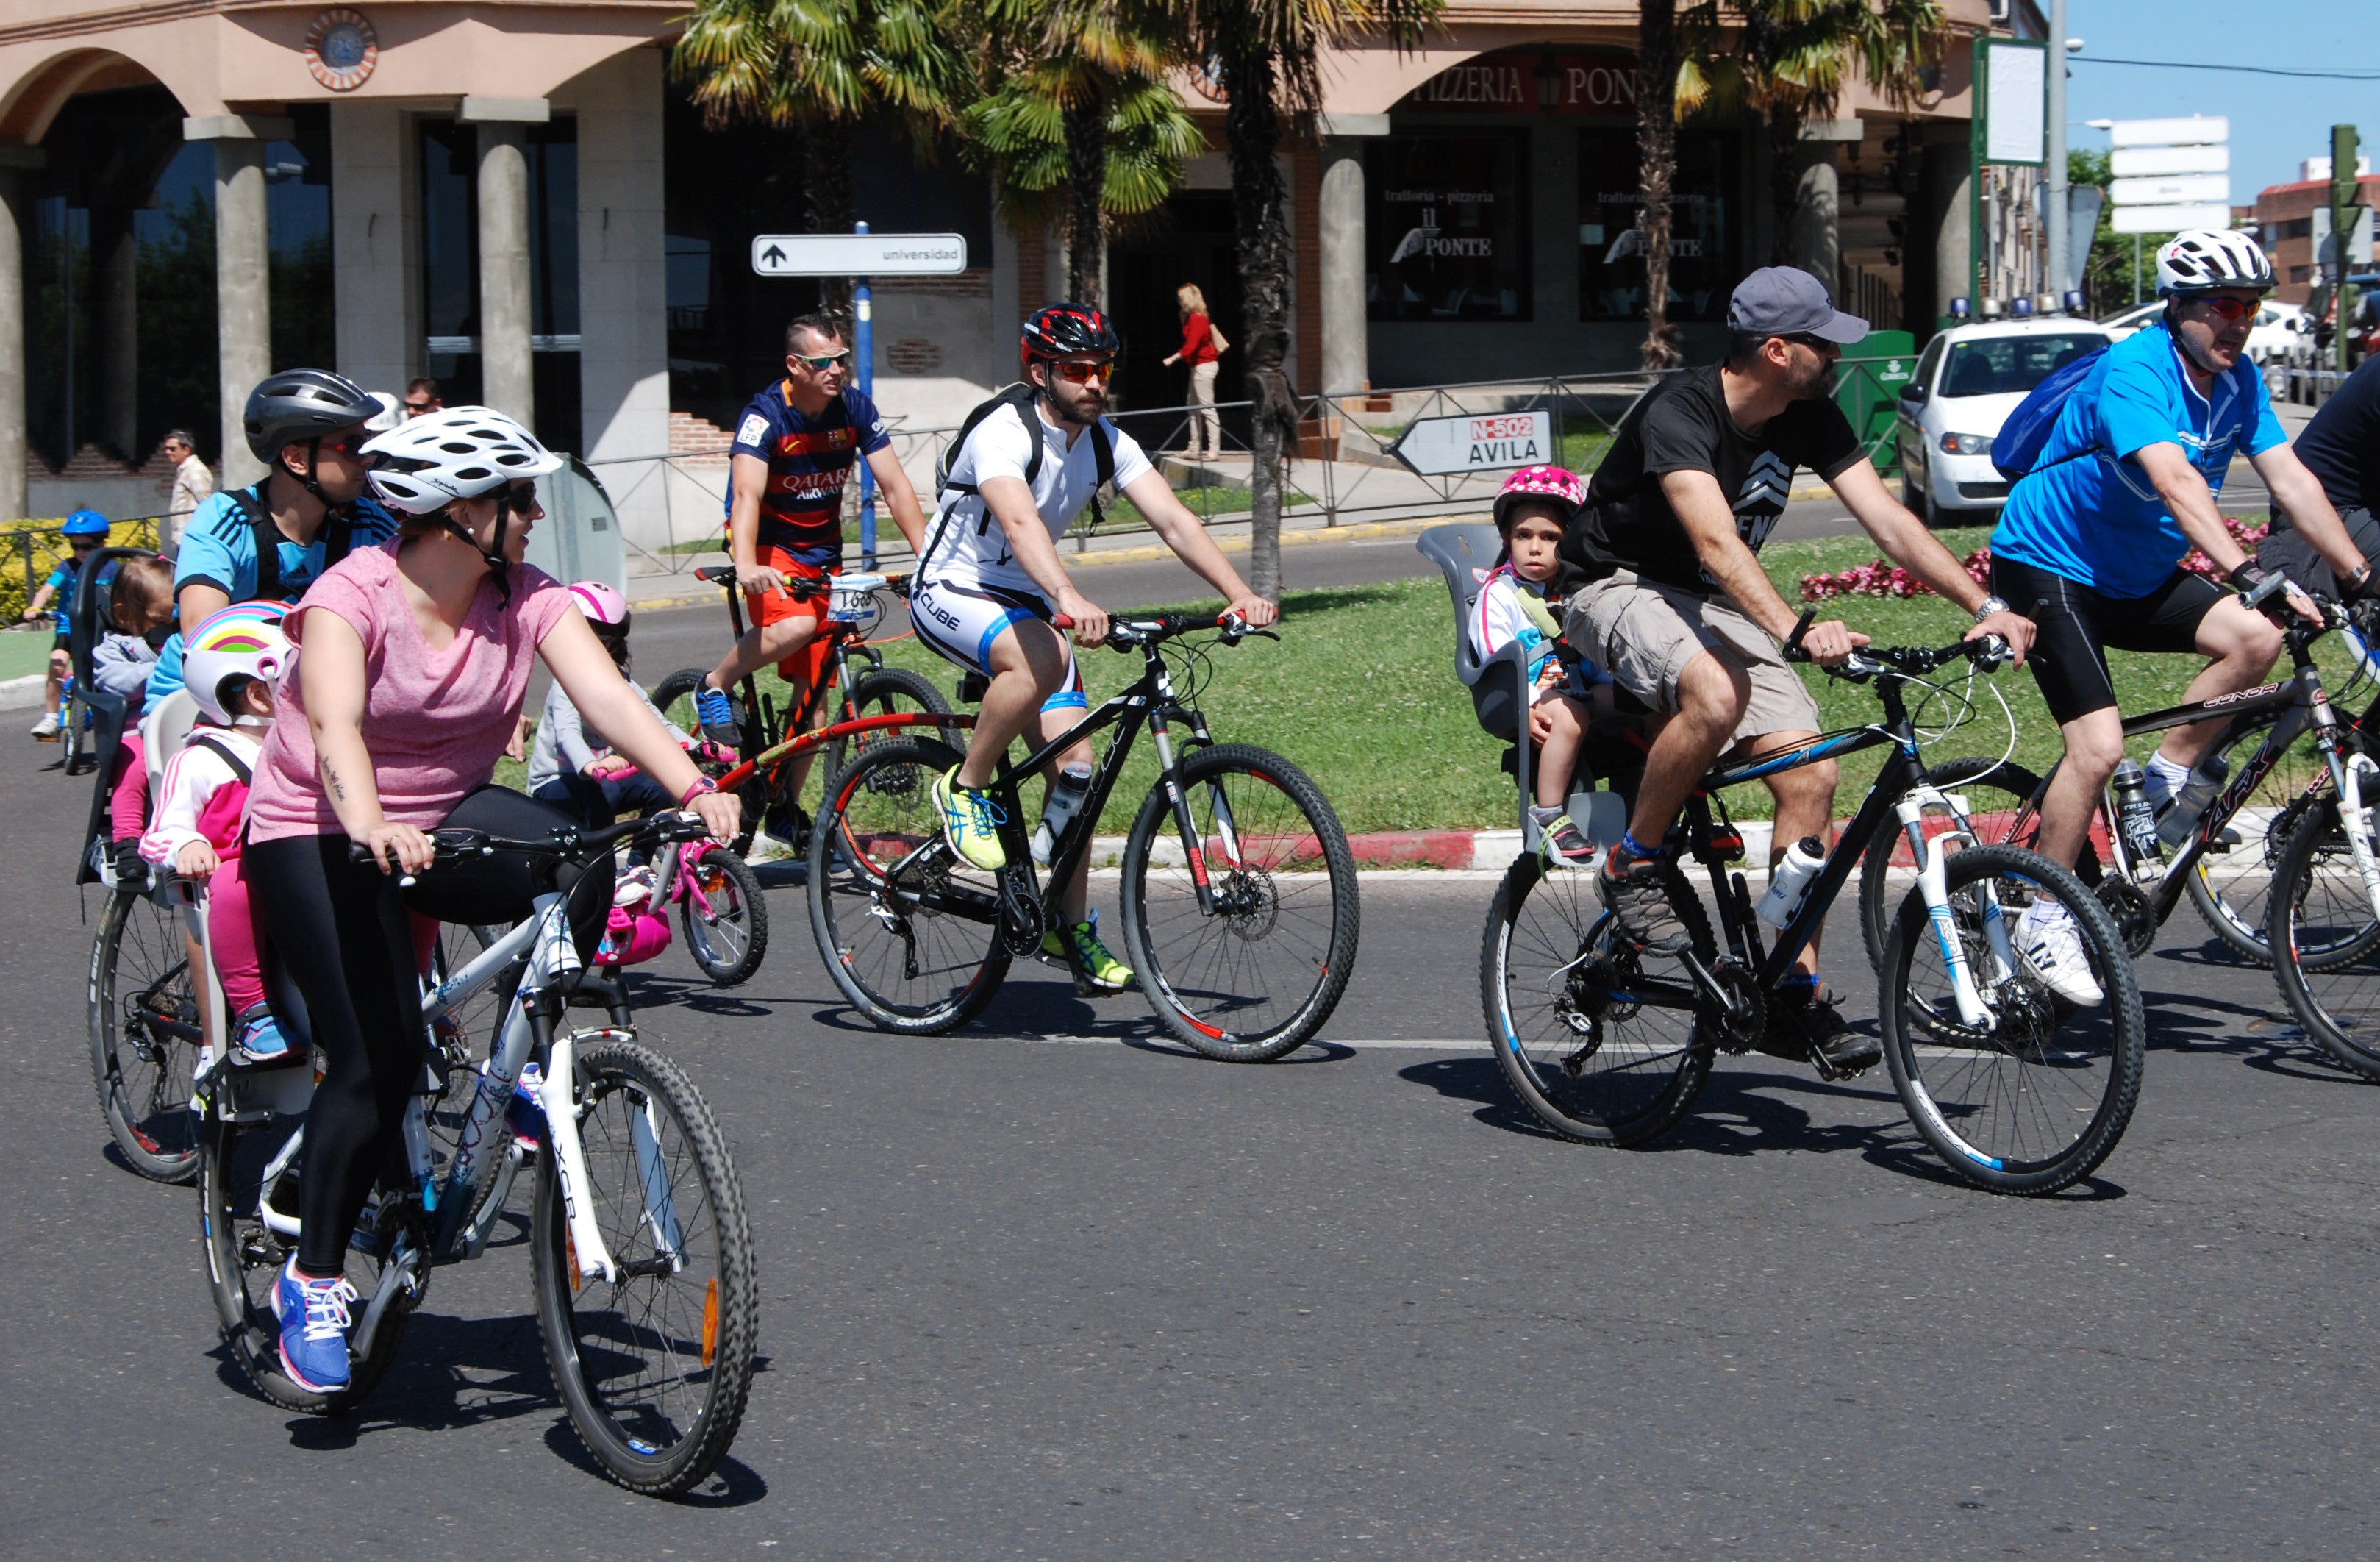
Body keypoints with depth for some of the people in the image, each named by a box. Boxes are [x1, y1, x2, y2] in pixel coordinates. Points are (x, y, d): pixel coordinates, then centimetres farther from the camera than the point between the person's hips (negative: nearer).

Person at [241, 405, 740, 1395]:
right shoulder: (353, 596, -21)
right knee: (379, 1058, -18)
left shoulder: (528, 599, -8)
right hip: (317, 835, -4)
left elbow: (609, 697, -21)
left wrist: (693, 788, -38)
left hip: (448, 812, 4)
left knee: (578, 862, -28)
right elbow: (336, 725, -37)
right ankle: (311, 1281, 0)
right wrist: (369, 825, -57)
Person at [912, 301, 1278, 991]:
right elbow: (1020, 523, -42)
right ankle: (966, 788, -16)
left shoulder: (1106, 442, -3)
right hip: (951, 592, -7)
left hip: (1026, 604, 7)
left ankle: (1071, 925, 6)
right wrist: (1071, 600, -60)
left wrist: (1240, 593, -27)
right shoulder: (1003, 434, -25)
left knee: (1074, 758, -5)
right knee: (1042, 658, -37)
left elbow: (1172, 519, -12)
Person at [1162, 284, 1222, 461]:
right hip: (1198, 366, 11)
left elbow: (1191, 346, -22)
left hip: (1204, 366, -11)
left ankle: (1214, 448, -13)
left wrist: (1173, 359, -20)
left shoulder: (1196, 319, -15)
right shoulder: (1192, 318, 14)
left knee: (1207, 407, -11)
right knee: (1194, 408, 14)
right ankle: (1195, 448, 19)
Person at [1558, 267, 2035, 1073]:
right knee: (1718, 693, -39)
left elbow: (1888, 519, -8)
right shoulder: (1678, 413, -27)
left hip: (1712, 604, 7)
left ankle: (1797, 989, -2)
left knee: (1811, 775, -11)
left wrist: (1985, 606, -19)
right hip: (1619, 590, -7)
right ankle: (1635, 866, -16)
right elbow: (1717, 541, -39)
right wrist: (1797, 631, -53)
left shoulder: (1810, 419, -4)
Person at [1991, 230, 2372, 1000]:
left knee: (2256, 639, -18)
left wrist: (2360, 574, -15)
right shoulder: (2133, 372, -26)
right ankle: (2045, 917, -4)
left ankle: (2165, 784, 1)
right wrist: (2249, 577, -51)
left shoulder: (2238, 380, -2)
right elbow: (2176, 482, -40)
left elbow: (2290, 479, -5)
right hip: (2048, 568, -7)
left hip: (2140, 576, 7)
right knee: (2099, 745, -19)